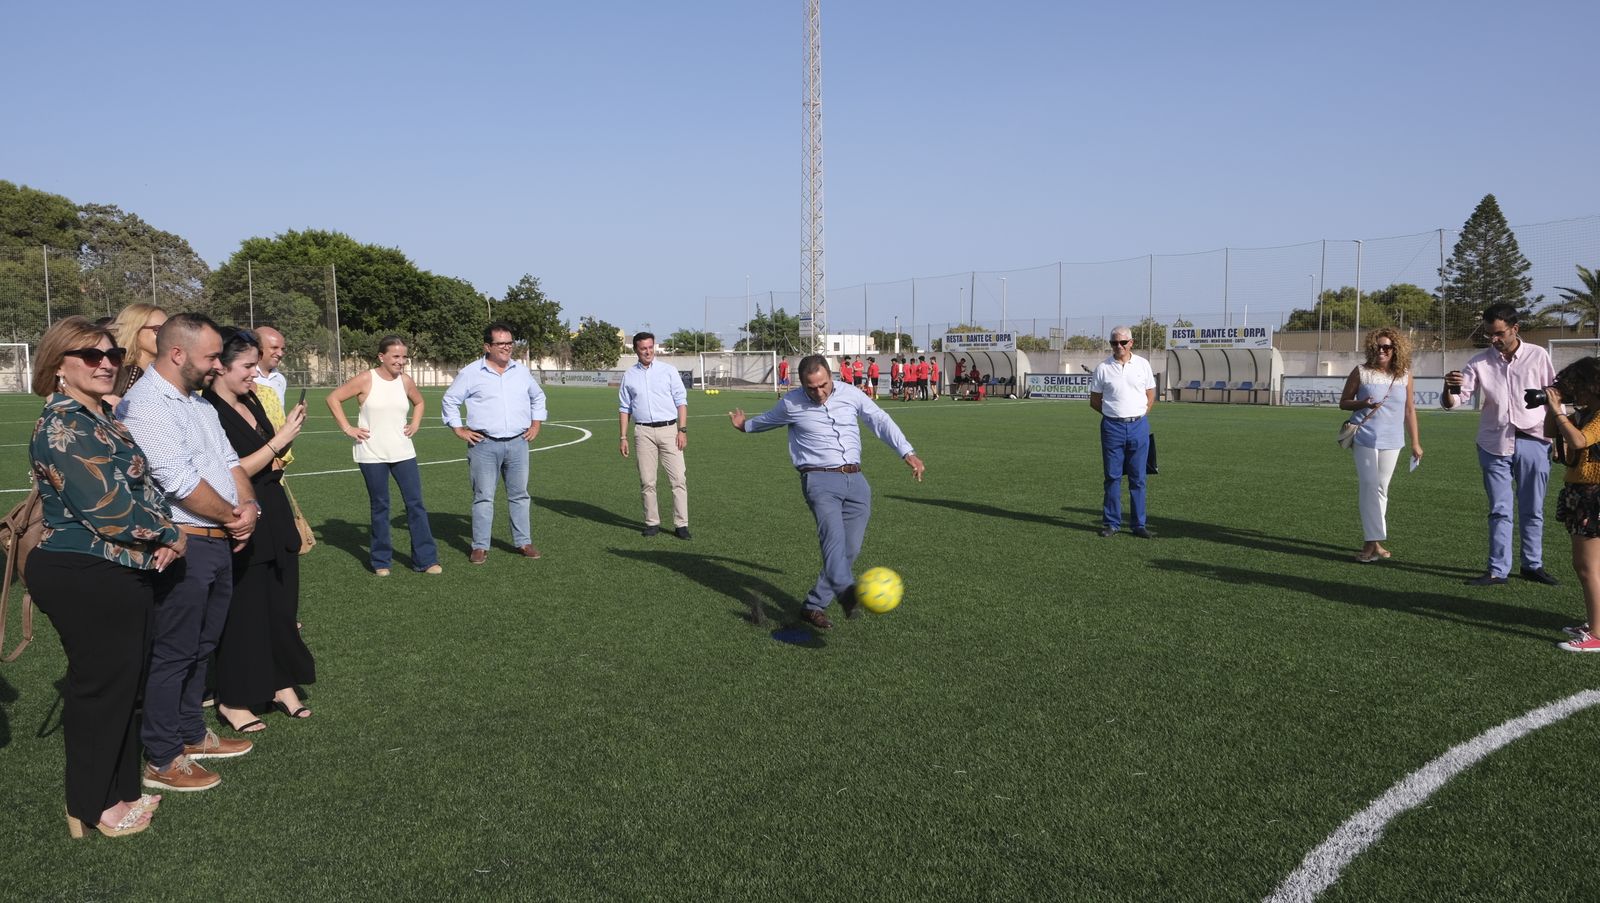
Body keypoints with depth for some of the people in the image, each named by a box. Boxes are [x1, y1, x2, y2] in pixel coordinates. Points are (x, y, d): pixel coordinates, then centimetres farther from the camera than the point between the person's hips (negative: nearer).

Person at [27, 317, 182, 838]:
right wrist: (169, 535, -8)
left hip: (123, 574, 9)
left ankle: (117, 790, 32)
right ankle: (92, 806, 20)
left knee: (123, 684, 17)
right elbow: (106, 507, -22)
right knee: (99, 687, 3)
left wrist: (162, 534, -7)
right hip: (84, 579, -9)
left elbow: (138, 487, 12)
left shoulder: (102, 418, 12)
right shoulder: (61, 427, -17)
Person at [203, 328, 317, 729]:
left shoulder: (252, 402, 9)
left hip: (274, 518, 8)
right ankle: (232, 701, 15)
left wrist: (289, 431, 1)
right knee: (243, 612, 1)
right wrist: (279, 439, -18)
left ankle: (281, 684, 26)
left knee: (281, 605, 13)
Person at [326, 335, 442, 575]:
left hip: (403, 453, 3)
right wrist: (347, 428, -7)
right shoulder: (365, 380, -9)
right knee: (380, 507, 6)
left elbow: (419, 402, 23)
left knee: (416, 504, 0)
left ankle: (426, 559, 5)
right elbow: (333, 398, -3)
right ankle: (381, 561, 20)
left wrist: (415, 424, 9)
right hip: (372, 455, -3)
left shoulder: (405, 381, 3)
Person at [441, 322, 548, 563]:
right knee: (483, 497, 0)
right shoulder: (470, 373, -1)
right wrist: (459, 429, 1)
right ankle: (480, 546, 7)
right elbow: (450, 400, 6)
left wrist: (536, 424, 16)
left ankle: (523, 542, 17)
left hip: (518, 443, 3)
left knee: (519, 495, 8)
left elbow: (538, 397, 25)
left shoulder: (522, 372, 10)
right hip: (484, 445, -3)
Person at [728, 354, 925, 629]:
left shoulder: (851, 394, 6)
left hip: (855, 480, 4)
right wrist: (745, 426, 43)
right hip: (819, 479, -3)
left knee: (851, 549, 1)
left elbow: (881, 422, 7)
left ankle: (814, 605, 13)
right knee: (833, 533, -28)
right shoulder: (791, 403, 3)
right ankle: (847, 592, -51)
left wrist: (907, 453, -3)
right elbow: (768, 420, 25)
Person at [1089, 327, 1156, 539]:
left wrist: (1139, 416, 2)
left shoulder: (1143, 364, 6)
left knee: (1138, 478, 3)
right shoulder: (1103, 368, 2)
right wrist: (1113, 413, -1)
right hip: (1112, 426, -1)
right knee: (1112, 477, 3)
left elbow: (1151, 395, 13)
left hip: (1138, 426, 1)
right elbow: (1094, 400, 8)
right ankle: (1112, 523, 11)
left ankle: (1139, 525, 9)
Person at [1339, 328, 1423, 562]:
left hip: (1392, 442, 3)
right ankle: (1374, 543, -4)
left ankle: (1372, 541, 15)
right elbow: (1343, 402, 4)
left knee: (1381, 489, 7)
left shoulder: (1404, 375, 5)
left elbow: (1409, 409, 9)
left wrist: (1415, 442, 9)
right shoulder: (1361, 372, -2)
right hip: (1366, 440, -3)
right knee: (1370, 488, -6)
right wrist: (1363, 404, -17)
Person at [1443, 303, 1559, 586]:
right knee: (1499, 510, 5)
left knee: (1532, 510, 9)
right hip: (1495, 445, 0)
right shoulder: (1480, 361, -2)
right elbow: (1454, 401, -5)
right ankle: (1497, 570, 10)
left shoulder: (1538, 356, -2)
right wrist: (1449, 389, -28)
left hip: (1532, 443, 0)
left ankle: (1533, 565, 23)